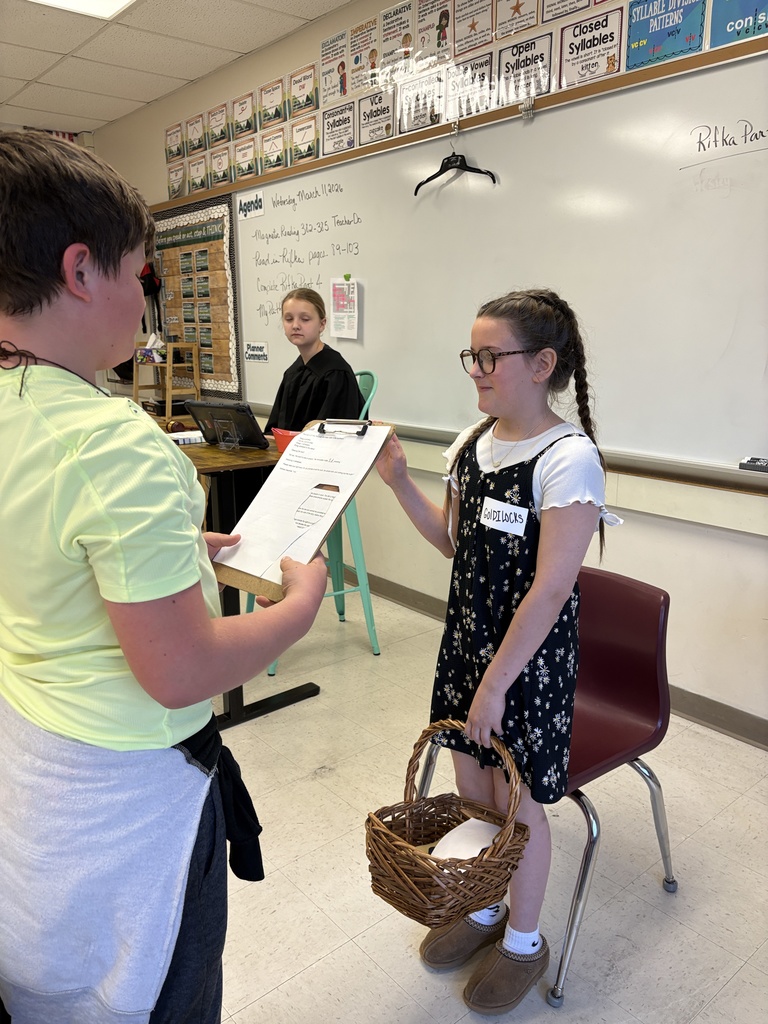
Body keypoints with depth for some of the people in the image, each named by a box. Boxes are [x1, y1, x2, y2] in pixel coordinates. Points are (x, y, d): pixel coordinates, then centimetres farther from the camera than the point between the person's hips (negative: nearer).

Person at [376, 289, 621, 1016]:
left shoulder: (567, 459, -21)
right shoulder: (471, 443, 1)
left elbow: (550, 589, -21)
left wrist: (496, 683, -18)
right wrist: (399, 482, -1)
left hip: (530, 656, -6)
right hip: (466, 636, 7)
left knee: (517, 801, 11)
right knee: (471, 784, 20)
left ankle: (523, 942, 38)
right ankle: (482, 911, 46)